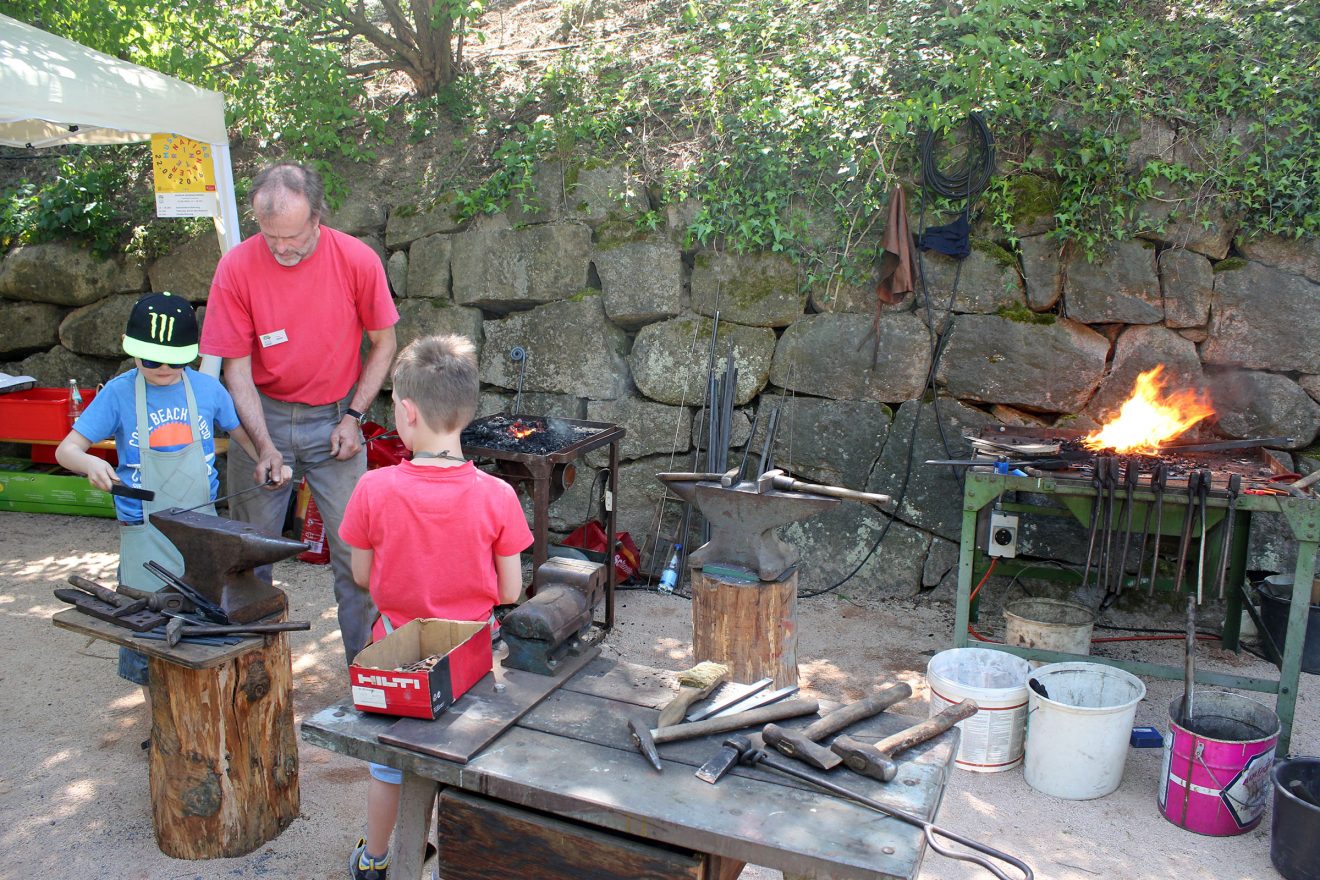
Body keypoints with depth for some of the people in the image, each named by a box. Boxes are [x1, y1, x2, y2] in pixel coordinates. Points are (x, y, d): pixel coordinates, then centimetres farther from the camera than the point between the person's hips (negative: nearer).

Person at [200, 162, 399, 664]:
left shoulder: (357, 260, -12)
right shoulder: (237, 267, -11)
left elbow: (383, 343, 0)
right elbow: (236, 366, -7)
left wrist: (353, 416, -6)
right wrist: (264, 445, -17)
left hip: (334, 415, 0)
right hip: (262, 414, 1)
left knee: (354, 546, -2)